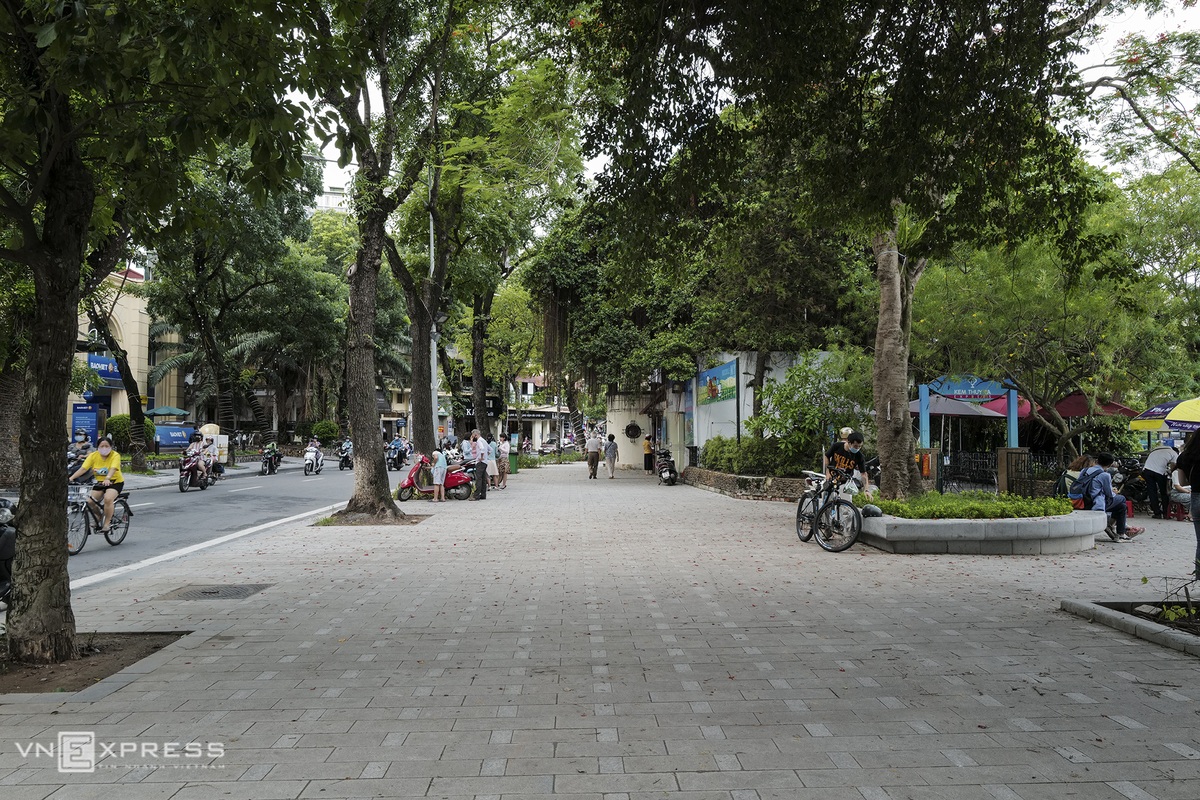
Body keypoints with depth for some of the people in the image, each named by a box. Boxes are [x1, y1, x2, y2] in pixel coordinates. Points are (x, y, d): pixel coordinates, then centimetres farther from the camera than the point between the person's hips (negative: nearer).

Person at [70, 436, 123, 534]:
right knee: (89, 502, -10)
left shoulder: (115, 455, -15)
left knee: (108, 499, -30)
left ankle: (107, 524, -15)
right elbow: (83, 468, -13)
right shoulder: (93, 456, -5)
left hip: (115, 482, -5)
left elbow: (113, 469, -33)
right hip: (100, 482, 5)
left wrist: (107, 479, -51)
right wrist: (71, 478, -27)